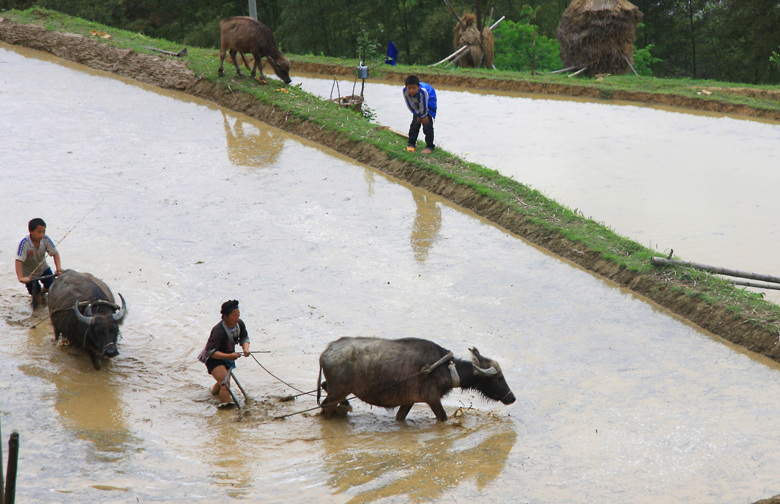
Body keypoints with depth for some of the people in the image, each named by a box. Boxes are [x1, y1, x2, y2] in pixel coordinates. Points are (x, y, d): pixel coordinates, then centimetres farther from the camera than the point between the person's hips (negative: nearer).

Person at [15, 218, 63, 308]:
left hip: (43, 268, 4)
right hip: (29, 273, -4)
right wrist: (21, 278, -47)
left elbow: (55, 253, -15)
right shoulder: (24, 243, -34)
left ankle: (42, 293, 32)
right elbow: (19, 261, -39)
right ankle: (37, 297, 35)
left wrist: (58, 269, -26)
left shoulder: (46, 239, -22)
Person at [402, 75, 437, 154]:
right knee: (415, 124, 4)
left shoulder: (423, 91, -44)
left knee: (427, 123, -10)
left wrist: (423, 116, -15)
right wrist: (418, 115, -8)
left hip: (428, 104, -5)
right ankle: (411, 144, 20)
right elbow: (410, 104, -14)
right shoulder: (405, 90, -29)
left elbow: (423, 106, -28)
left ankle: (430, 146, -1)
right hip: (417, 107, 5)